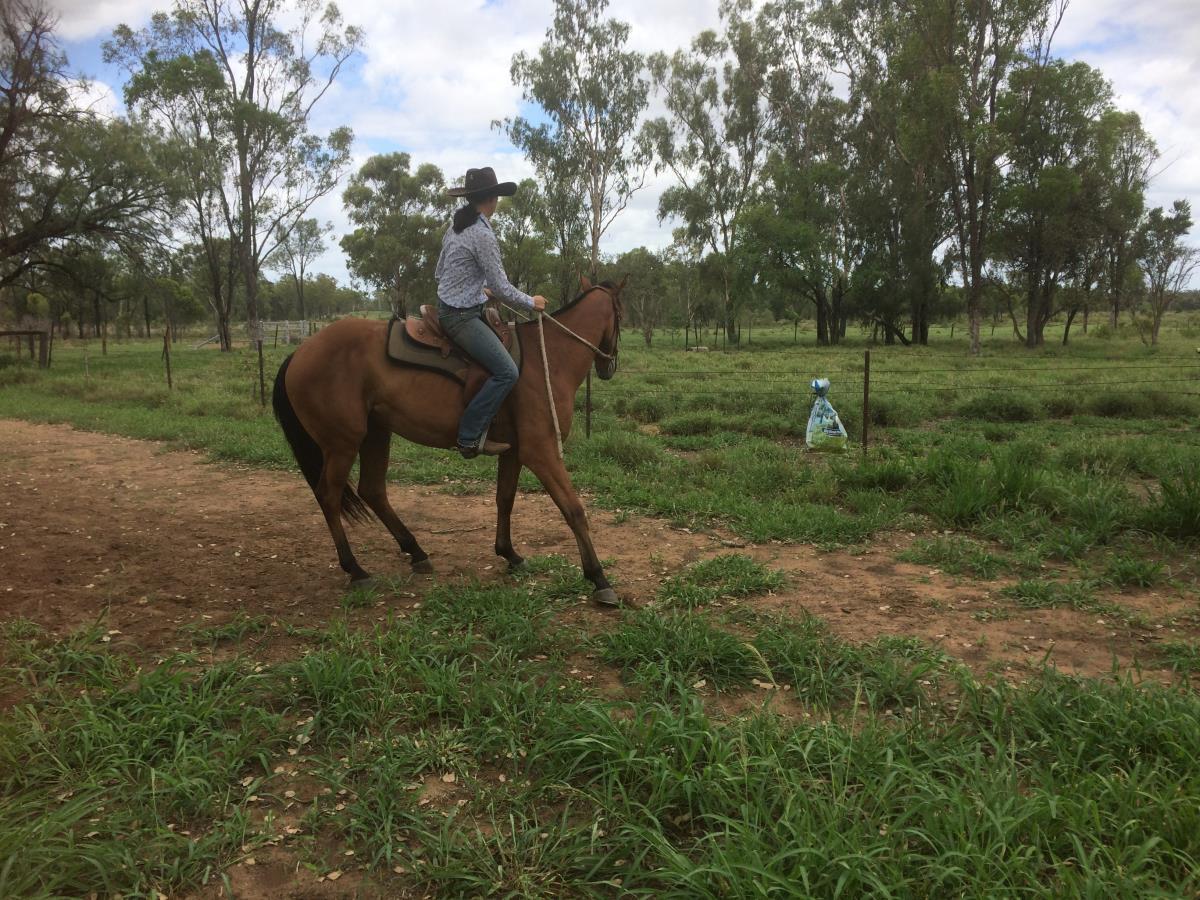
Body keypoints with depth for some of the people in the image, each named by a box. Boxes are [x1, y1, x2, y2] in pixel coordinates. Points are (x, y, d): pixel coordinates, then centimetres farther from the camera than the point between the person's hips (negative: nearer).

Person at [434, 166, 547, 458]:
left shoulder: (456, 228, 11)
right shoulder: (482, 235, -18)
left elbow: (439, 273, 20)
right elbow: (501, 287, -16)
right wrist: (531, 302, -1)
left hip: (448, 307, 11)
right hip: (462, 317, -11)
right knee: (507, 371, -17)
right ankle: (470, 437, -15)